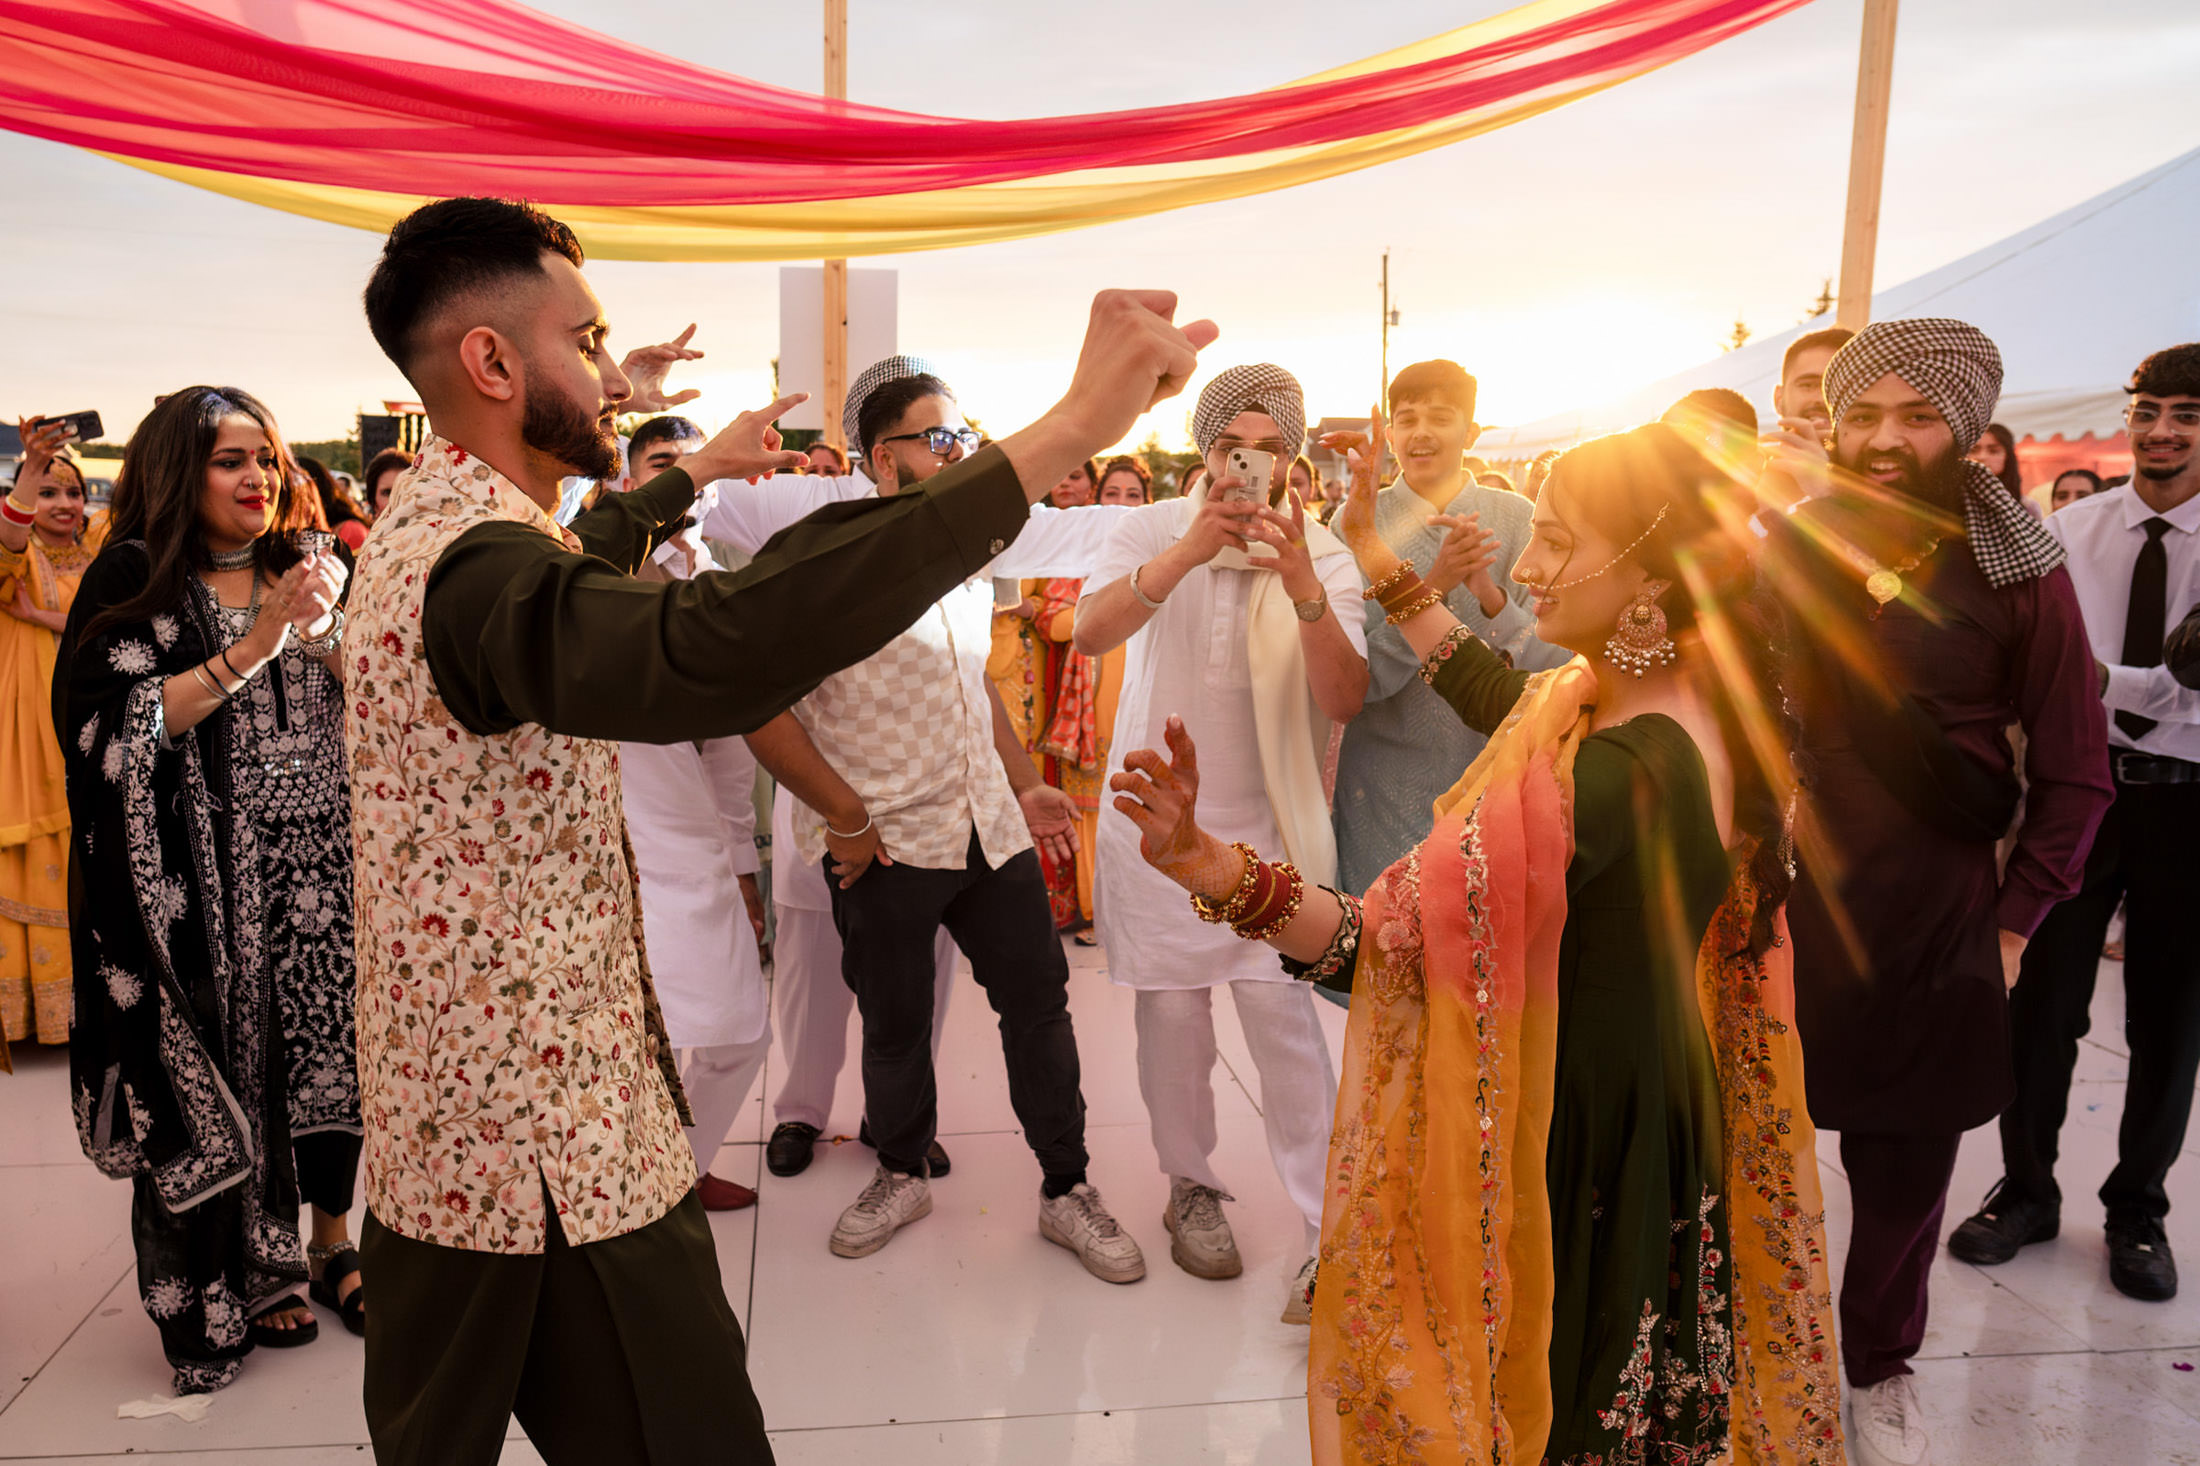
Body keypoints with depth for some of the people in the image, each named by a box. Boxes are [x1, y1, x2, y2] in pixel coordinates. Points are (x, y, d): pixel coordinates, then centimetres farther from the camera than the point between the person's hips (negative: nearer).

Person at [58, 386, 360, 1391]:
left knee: (328, 1037, 6)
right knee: (222, 1059, 2)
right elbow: (114, 725, -13)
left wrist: (328, 625, -9)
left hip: (321, 858, 4)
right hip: (206, 876, -3)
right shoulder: (134, 576, -2)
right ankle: (238, 1274, 20)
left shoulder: (307, 566, 10)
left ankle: (332, 1241, 24)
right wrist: (250, 649, -17)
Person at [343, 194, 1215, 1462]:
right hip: (554, 1157, -10)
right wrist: (1066, 431, -49)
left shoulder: (424, 527, 8)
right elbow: (712, 649, -47)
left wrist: (695, 474, 40)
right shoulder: (478, 568, -26)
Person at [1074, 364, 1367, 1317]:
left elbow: (1344, 702, -15)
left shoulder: (1324, 558, -2)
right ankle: (1191, 1188, 27)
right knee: (1173, 1007, 5)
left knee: (1279, 1004, -9)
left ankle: (1329, 1233, 0)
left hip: (1267, 822, 0)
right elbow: (1090, 634, -22)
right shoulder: (1152, 533, -3)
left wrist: (1301, 585, -30)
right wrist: (1188, 552, -35)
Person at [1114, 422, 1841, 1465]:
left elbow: (1380, 941, -32)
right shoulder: (1708, 709, -5)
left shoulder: (1601, 783, -33)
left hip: (1561, 1154, -8)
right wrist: (1380, 560, 11)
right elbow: (1506, 700, 8)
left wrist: (1210, 866, -45)